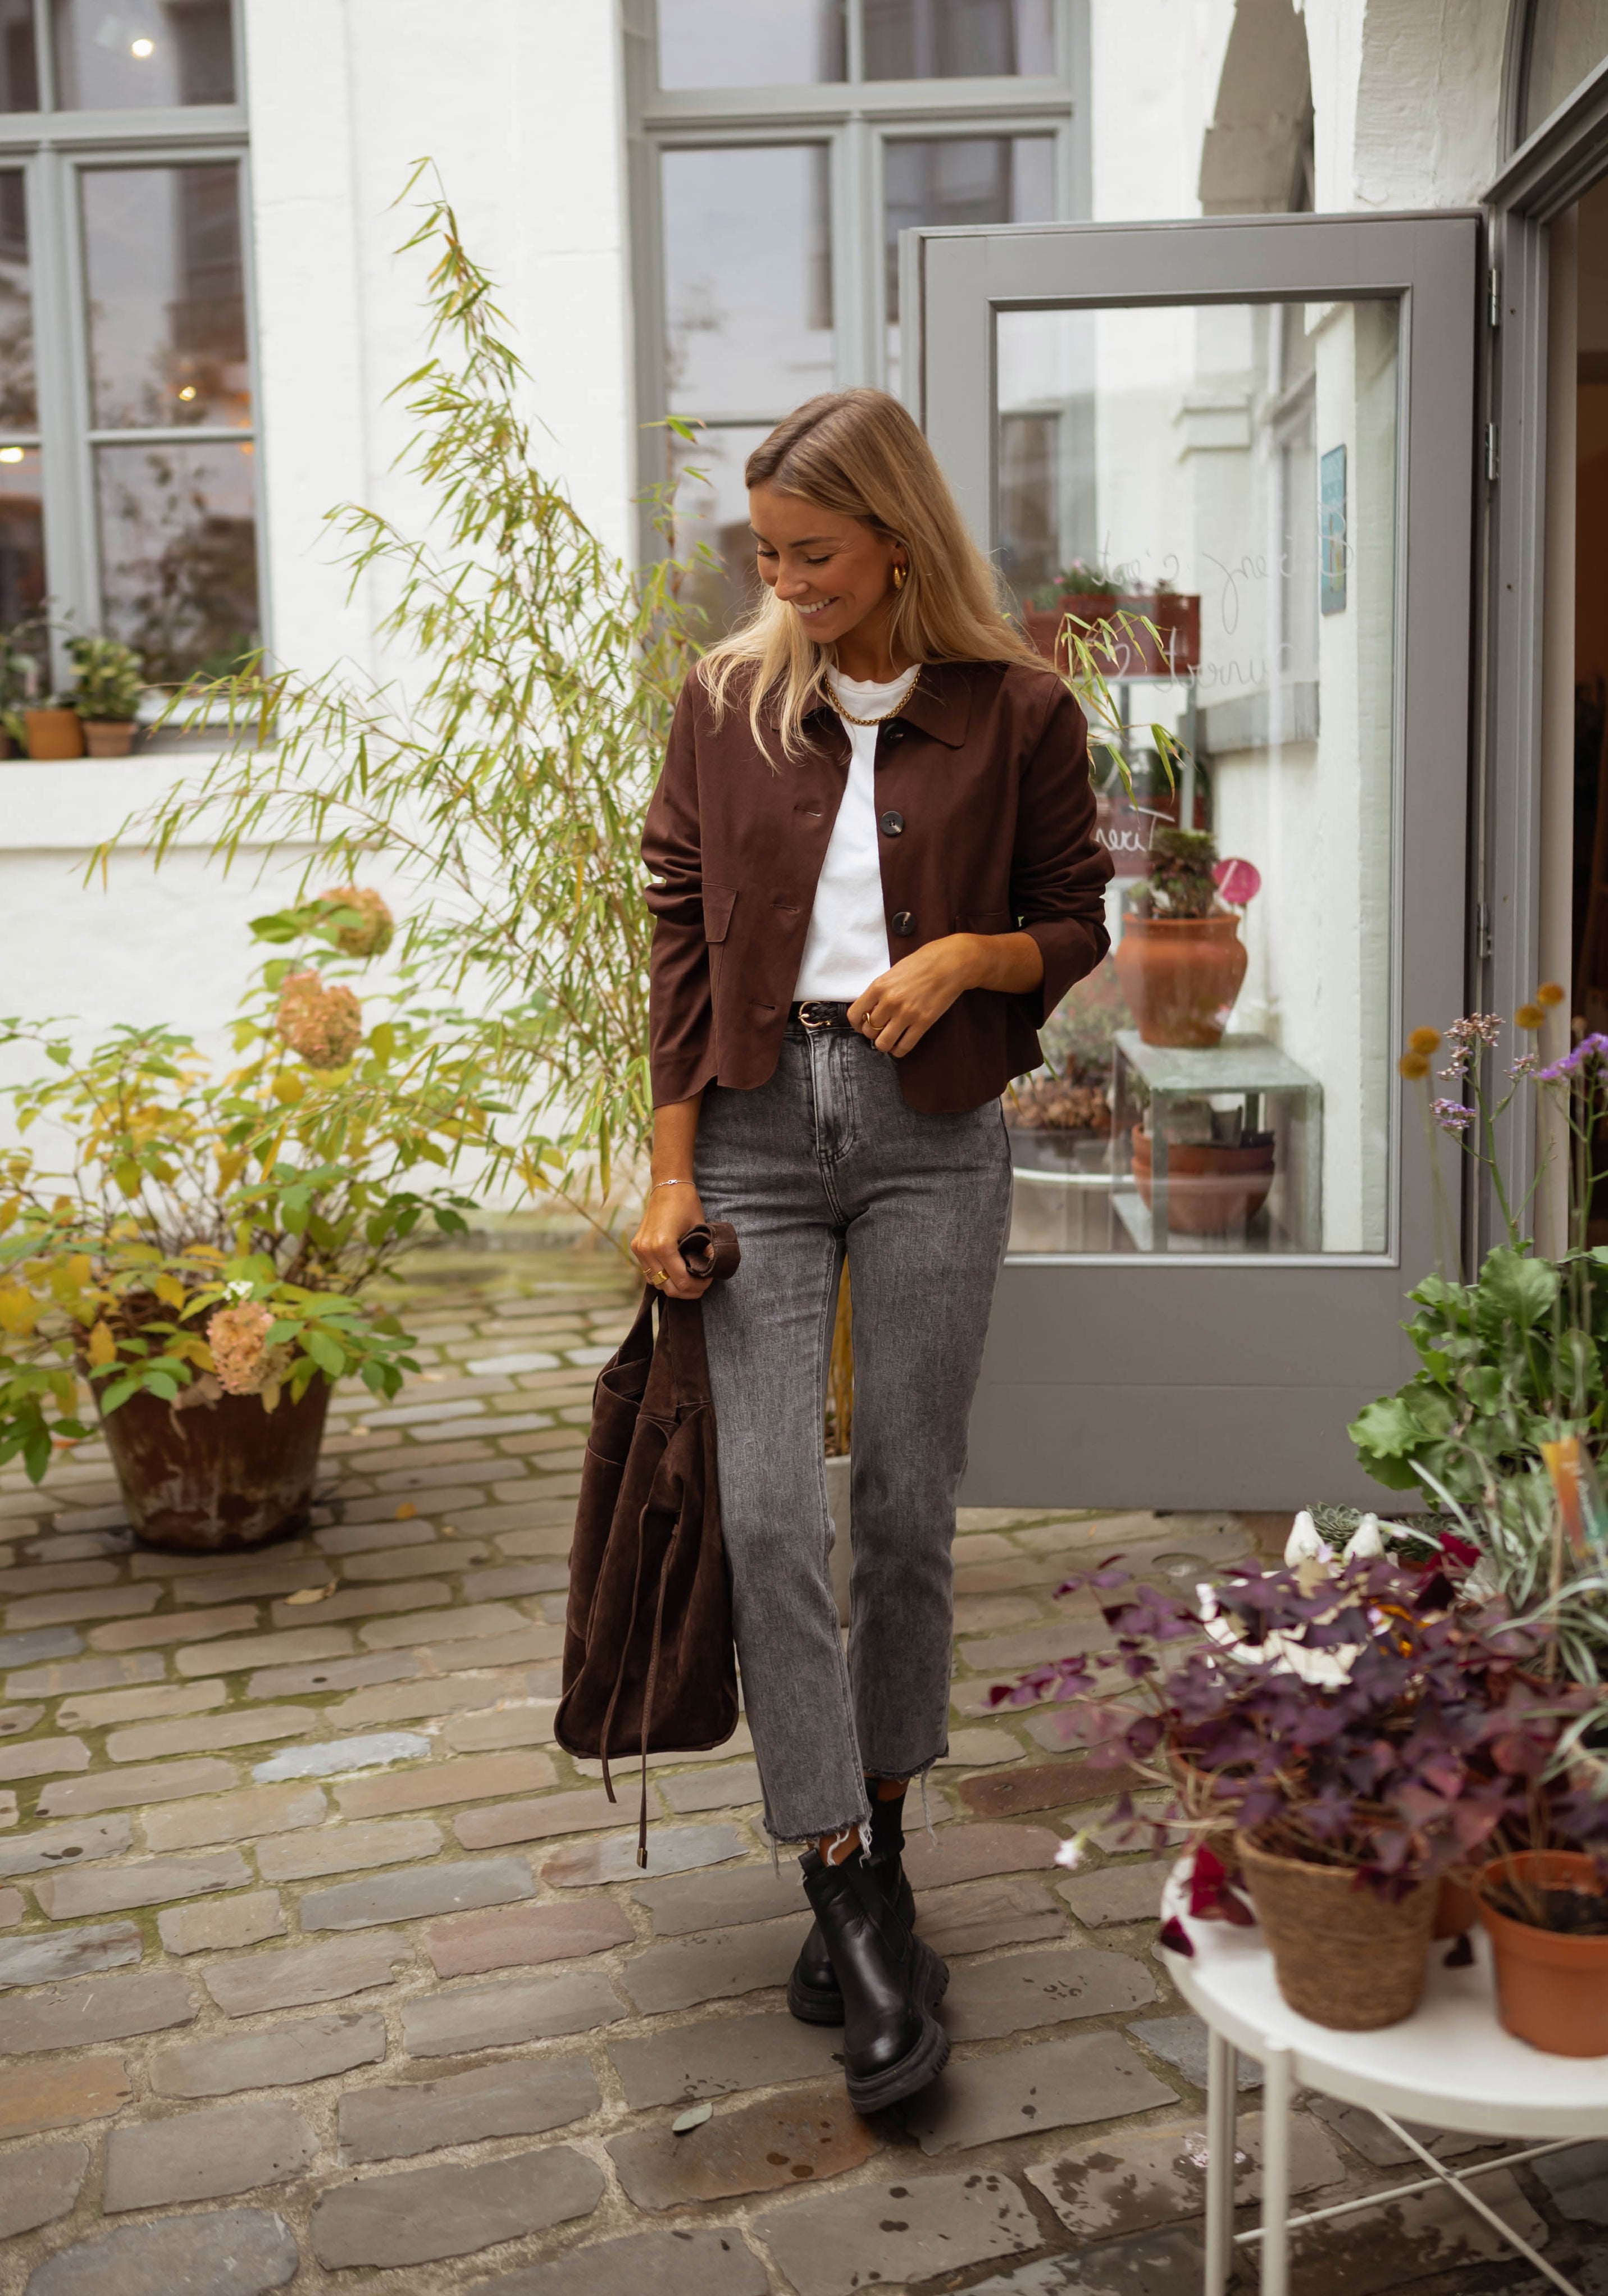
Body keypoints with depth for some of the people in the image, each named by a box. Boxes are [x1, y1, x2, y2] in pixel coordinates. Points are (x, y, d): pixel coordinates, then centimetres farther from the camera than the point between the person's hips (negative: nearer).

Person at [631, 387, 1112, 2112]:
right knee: (767, 1513, -7)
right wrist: (670, 1168, -1)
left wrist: (970, 953, -14)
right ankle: (858, 1898, 3)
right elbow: (680, 933, 4)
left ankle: (872, 1849, 25)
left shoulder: (1017, 711, -1)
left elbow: (1075, 923, 8)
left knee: (909, 1512, 5)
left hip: (935, 1137, -1)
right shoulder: (726, 702, 4)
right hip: (758, 1124, 1)